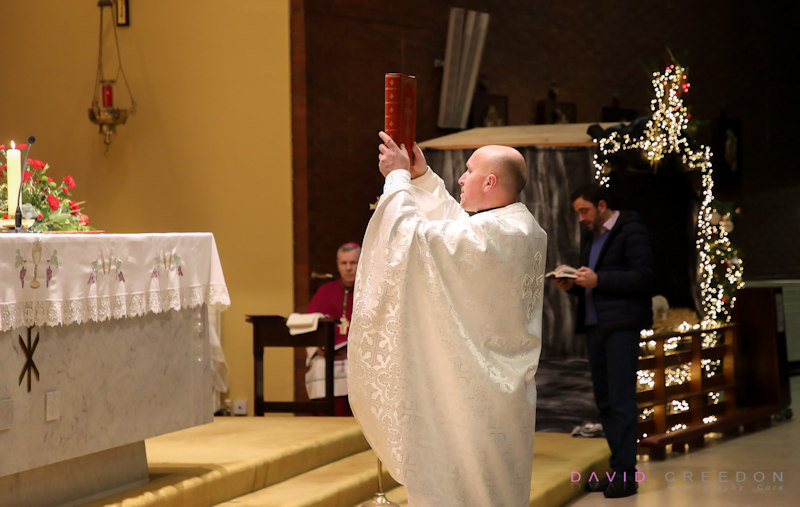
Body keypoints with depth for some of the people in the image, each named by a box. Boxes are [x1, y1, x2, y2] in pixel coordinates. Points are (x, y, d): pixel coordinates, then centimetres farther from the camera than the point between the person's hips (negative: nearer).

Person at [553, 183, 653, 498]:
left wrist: (597, 280, -20)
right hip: (594, 325, 8)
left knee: (621, 399, -10)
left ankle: (626, 475, -9)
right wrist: (571, 285, 4)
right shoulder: (590, 236, 20)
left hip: (622, 325, -8)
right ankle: (618, 470, 12)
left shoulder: (631, 230, -5)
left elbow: (643, 277, -14)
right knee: (604, 401, 7)